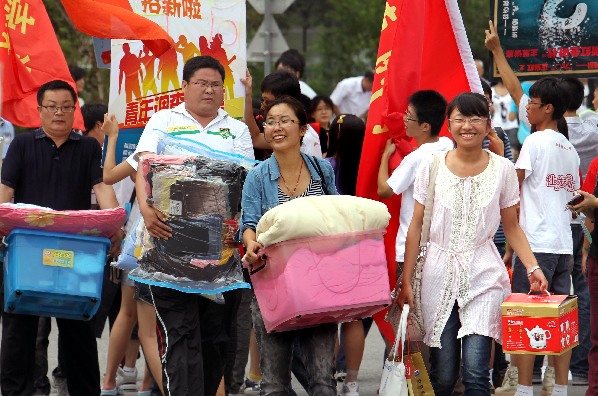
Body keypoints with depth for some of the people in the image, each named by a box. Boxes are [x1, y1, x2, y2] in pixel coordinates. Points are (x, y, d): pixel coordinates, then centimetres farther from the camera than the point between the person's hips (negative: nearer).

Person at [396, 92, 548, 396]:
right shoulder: (431, 168, 3)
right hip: (439, 275, 1)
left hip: (483, 275, -1)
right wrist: (406, 281, 3)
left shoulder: (502, 169, 4)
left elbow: (511, 226, 11)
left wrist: (532, 267, -3)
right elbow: (417, 227, 6)